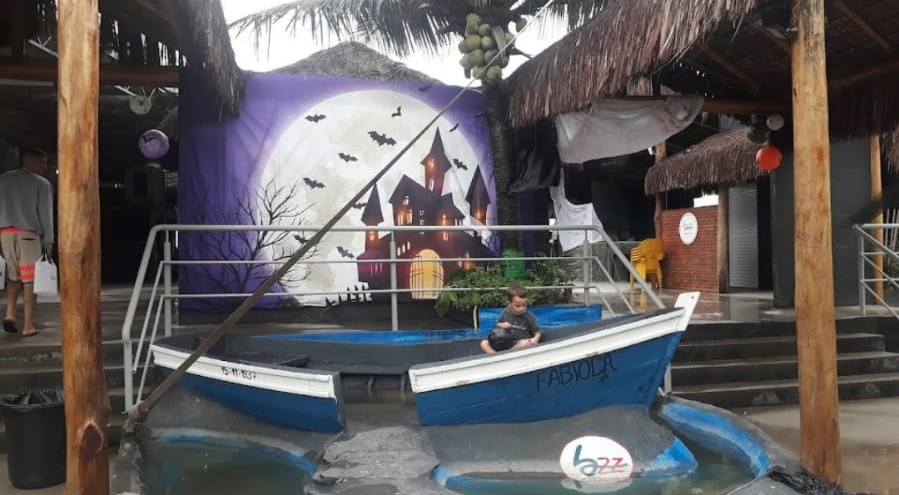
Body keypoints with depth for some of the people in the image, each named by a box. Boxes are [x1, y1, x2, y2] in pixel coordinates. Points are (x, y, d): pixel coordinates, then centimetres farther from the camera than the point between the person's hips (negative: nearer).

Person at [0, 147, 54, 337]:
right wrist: (48, 243, 2)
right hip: (28, 234, -4)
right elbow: (45, 215, -2)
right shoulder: (42, 184, 1)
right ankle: (28, 325, -1)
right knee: (30, 279, 0)